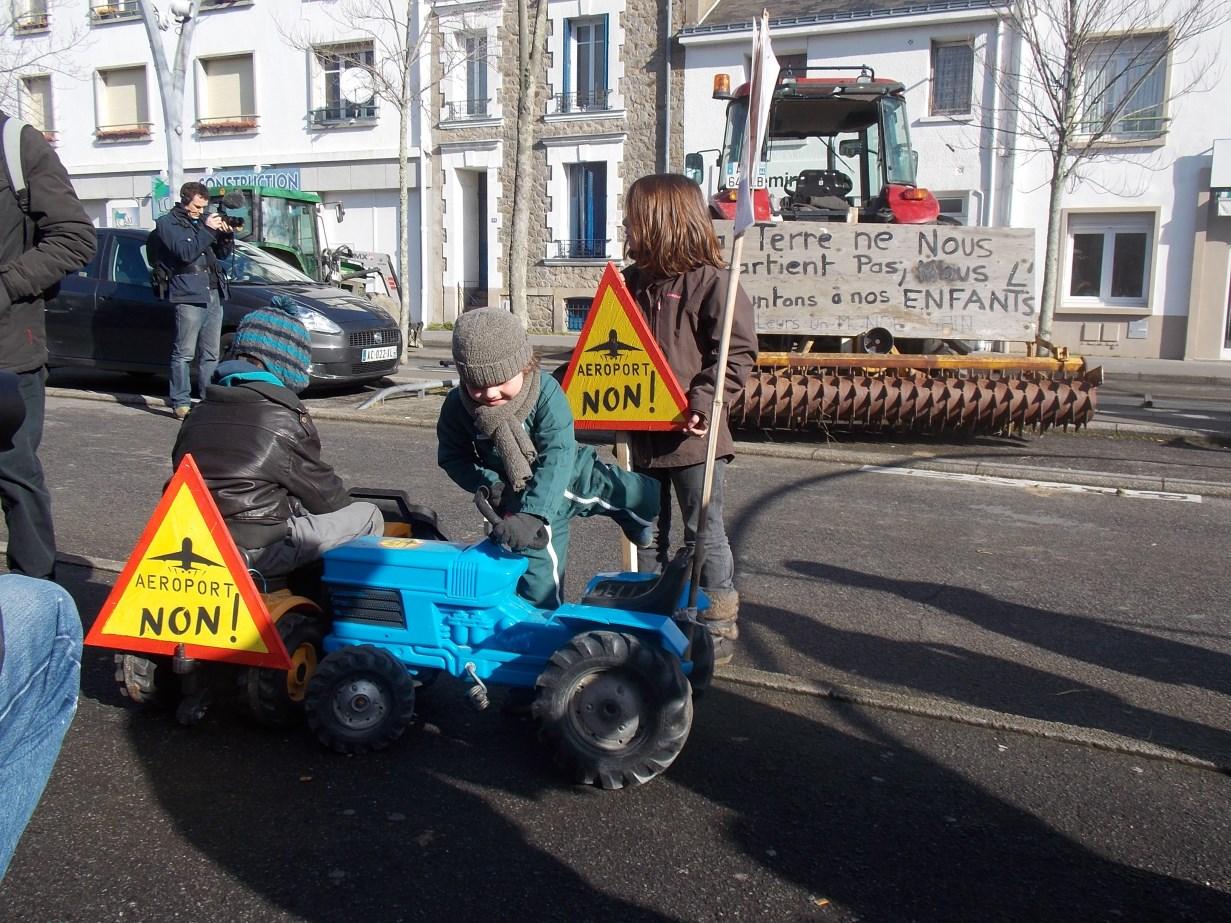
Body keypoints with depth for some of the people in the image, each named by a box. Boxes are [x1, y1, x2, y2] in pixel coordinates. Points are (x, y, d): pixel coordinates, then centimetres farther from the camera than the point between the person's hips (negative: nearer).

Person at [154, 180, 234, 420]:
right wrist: (207, 230, -15)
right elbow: (185, 253, -15)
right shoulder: (167, 223, 0)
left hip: (213, 295, 7)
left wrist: (226, 235, 2)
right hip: (189, 295, -7)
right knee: (184, 353, -5)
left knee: (211, 354, 9)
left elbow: (222, 254, 21)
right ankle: (181, 403, -2)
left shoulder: (202, 221, 19)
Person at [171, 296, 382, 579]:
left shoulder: (198, 414, 11)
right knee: (367, 516, 2)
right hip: (256, 550, -8)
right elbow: (324, 493, 0)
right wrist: (342, 505, 22)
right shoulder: (284, 419, -9)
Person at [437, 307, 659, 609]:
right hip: (521, 498, 1)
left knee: (649, 496, 4)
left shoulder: (545, 391, -30)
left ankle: (628, 516, 37)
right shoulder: (458, 407, -21)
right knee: (538, 587, -4)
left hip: (575, 474, 0)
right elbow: (453, 457, -6)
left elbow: (557, 457, -37)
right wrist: (490, 484, -25)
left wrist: (531, 515, -48)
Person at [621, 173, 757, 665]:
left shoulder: (712, 280, -10)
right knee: (649, 531, 17)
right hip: (645, 432, 7)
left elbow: (737, 351, -15)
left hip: (692, 435, -7)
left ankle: (720, 628, 15)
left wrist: (705, 400, -26)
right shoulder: (636, 280, 12)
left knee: (704, 532, 2)